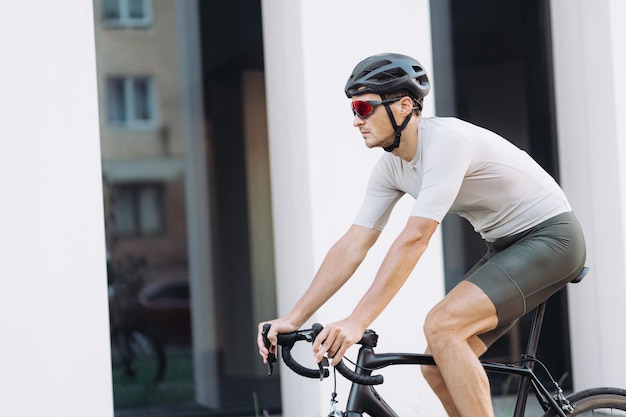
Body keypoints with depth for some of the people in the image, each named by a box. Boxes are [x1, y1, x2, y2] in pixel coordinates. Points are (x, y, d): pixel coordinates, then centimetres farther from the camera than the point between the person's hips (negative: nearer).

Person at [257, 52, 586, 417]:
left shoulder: (447, 140, -26)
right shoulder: (391, 167, 1)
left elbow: (414, 239, -33)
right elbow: (353, 245, -1)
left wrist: (357, 322, -37)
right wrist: (293, 318, -8)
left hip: (551, 237, -9)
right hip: (506, 247, 9)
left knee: (441, 327, -25)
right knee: (438, 367, 2)